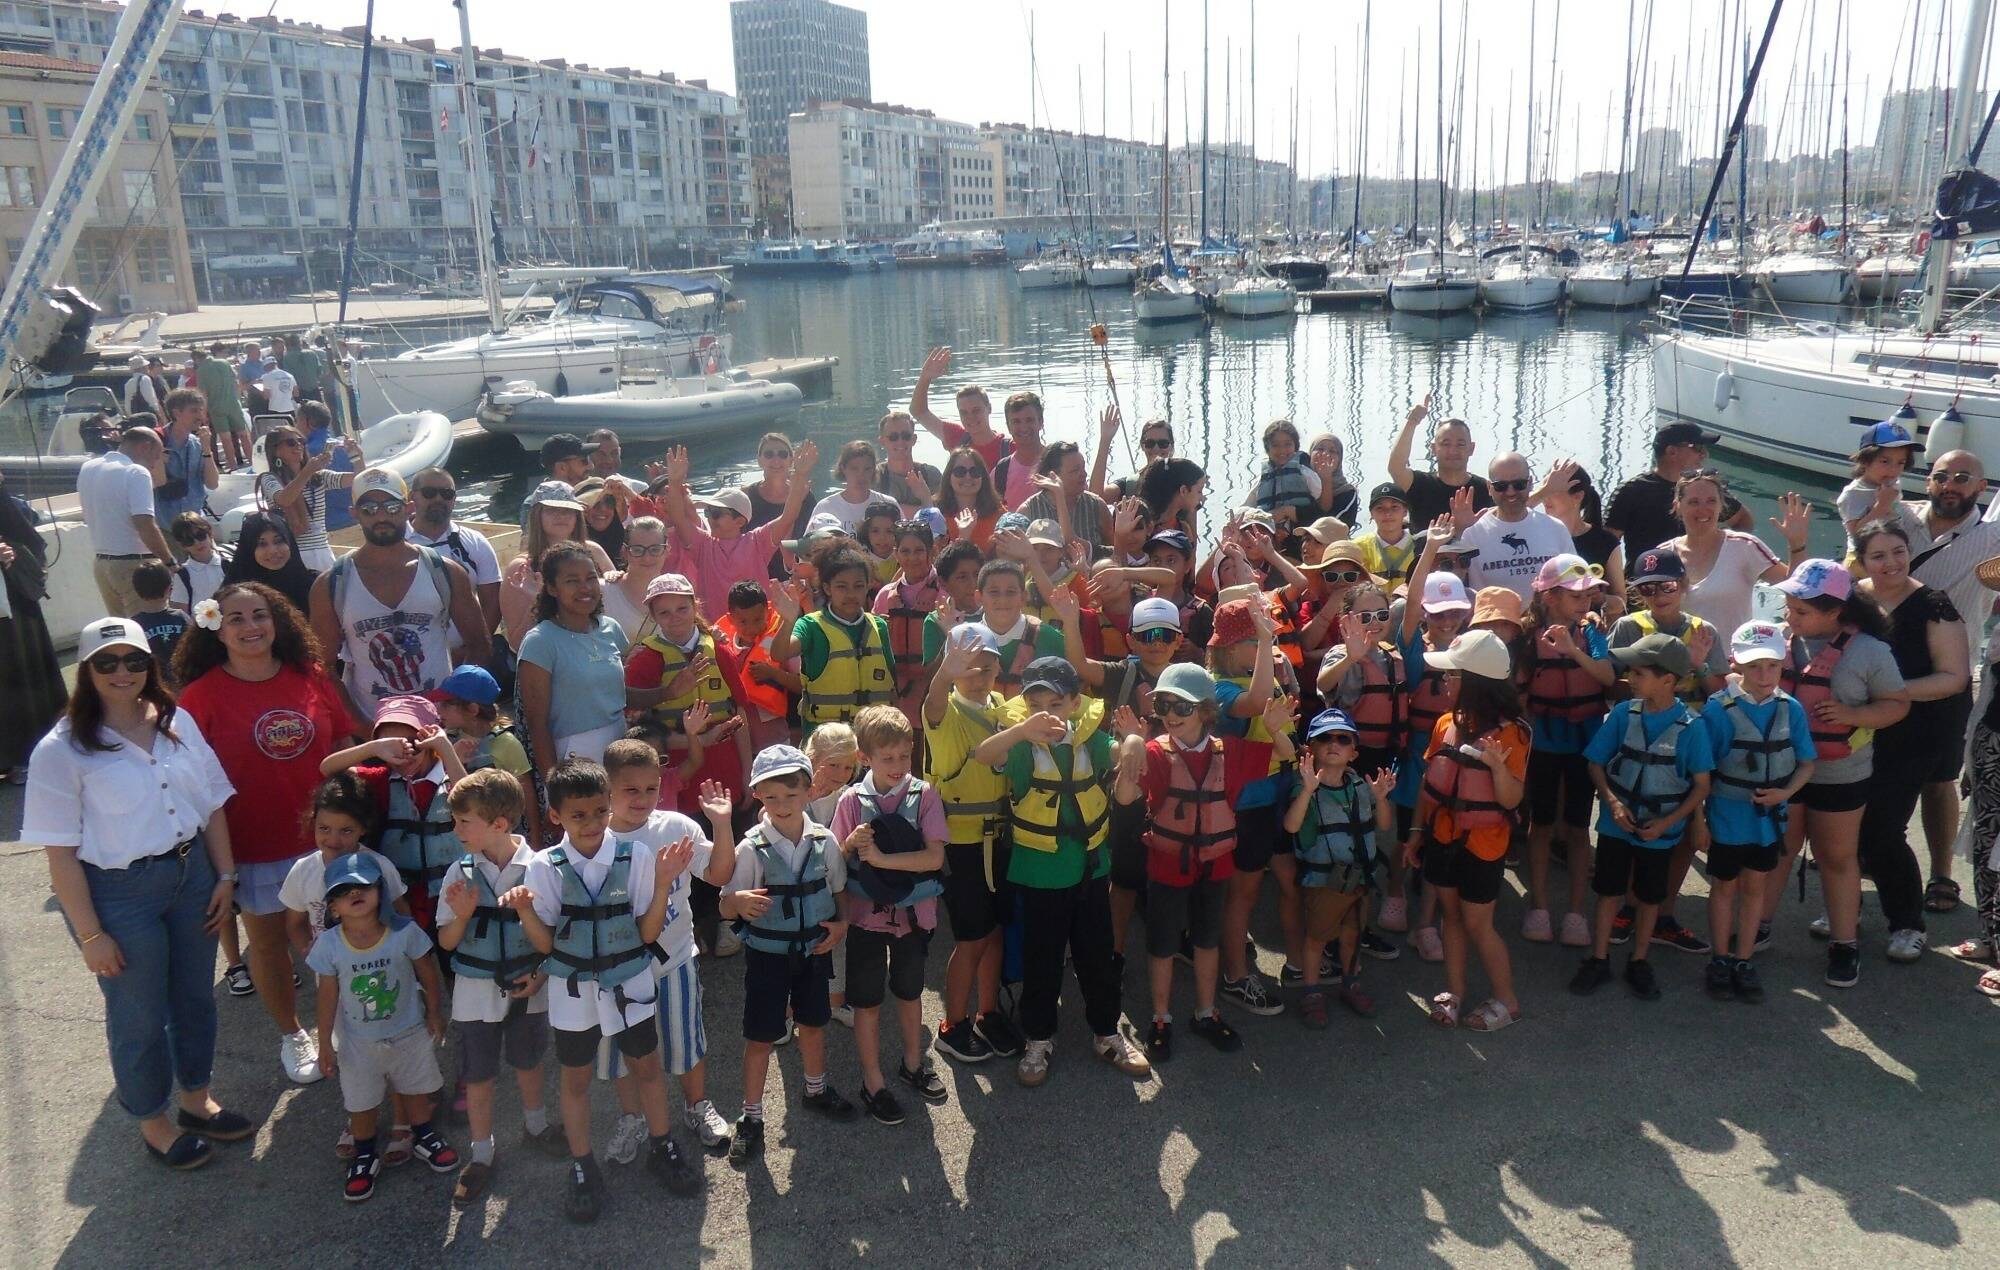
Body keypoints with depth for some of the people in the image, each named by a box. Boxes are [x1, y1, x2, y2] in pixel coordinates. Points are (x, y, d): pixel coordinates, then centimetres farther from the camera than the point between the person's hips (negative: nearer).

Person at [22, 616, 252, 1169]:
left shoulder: (178, 723, 0)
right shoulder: (63, 749, -13)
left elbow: (213, 804, 7)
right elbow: (60, 852, -13)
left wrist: (225, 877, 2)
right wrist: (91, 934, -13)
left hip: (190, 874, 5)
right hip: (117, 893, -4)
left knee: (195, 998, 19)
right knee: (139, 1017, 12)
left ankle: (196, 1100, 42)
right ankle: (153, 1123, 34)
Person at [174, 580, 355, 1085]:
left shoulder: (310, 676, -3)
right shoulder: (202, 696, -12)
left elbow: (343, 745, 5)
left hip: (323, 835, 2)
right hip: (254, 845, -2)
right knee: (267, 939, 16)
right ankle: (291, 1034, 36)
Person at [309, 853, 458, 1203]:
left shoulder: (405, 932, -24)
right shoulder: (329, 944, -21)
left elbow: (428, 975, -9)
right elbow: (328, 996, -10)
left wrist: (434, 1014, 1)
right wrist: (325, 1044, -4)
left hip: (410, 1033, 0)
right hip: (358, 1041, 0)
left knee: (416, 1090, 21)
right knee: (361, 1102, 17)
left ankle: (424, 1138, 47)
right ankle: (364, 1157, 42)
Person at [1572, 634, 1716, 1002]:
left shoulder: (1690, 726, -15)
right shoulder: (1623, 714, -10)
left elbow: (1701, 785, -10)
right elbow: (1596, 764, -2)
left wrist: (1667, 822, -18)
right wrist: (1612, 802, -17)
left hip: (1660, 830, -1)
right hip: (1616, 823, 2)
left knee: (1650, 896, 14)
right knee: (1609, 890, 11)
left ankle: (1638, 962, 31)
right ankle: (1599, 959, 24)